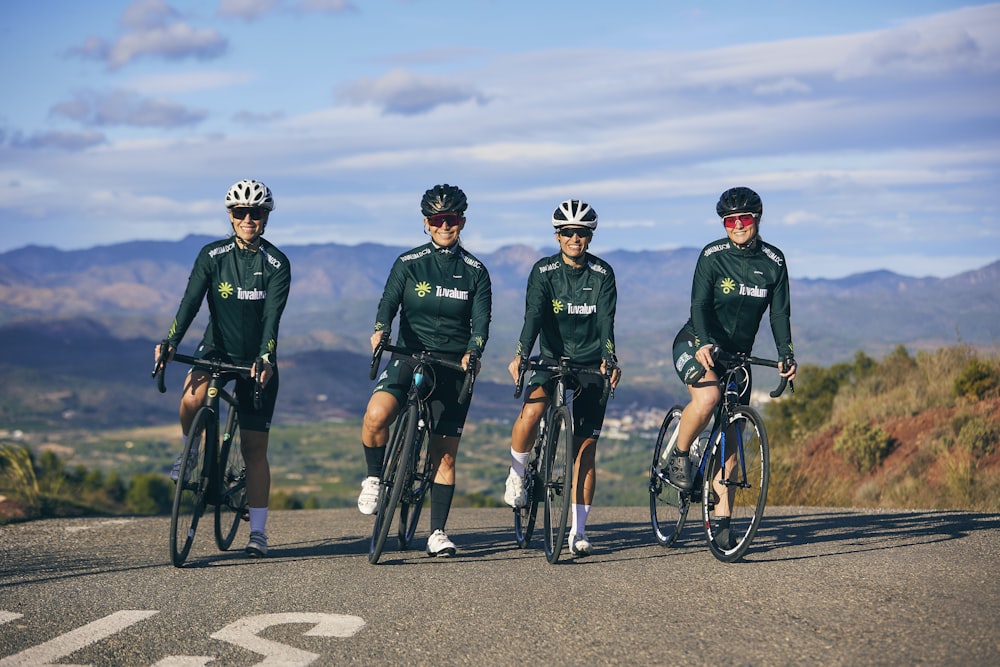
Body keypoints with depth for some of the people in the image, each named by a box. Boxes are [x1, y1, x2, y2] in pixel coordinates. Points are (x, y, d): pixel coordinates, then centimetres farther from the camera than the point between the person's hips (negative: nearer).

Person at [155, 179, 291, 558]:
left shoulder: (277, 264, -8)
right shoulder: (213, 256, -5)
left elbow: (272, 315, -19)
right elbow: (191, 300, -15)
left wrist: (265, 358, -35)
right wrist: (171, 341, -31)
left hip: (257, 359, -1)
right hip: (217, 349, 1)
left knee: (254, 447, -1)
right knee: (192, 397, -33)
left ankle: (258, 531, 7)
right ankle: (189, 450, -1)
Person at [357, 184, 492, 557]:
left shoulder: (476, 272, 5)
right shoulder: (409, 263, 3)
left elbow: (481, 320, -5)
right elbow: (389, 301, -9)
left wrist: (472, 352, -26)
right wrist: (380, 330, -32)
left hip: (453, 368, 1)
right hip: (409, 356, -1)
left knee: (444, 456, 3)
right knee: (376, 415, -30)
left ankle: (437, 533, 14)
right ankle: (374, 479, -3)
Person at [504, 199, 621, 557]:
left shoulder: (603, 274, -4)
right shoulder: (544, 271, -5)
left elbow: (606, 321, -15)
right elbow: (533, 315, -18)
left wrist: (609, 359, -33)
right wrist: (521, 355, -35)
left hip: (590, 365, 1)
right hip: (552, 360, -1)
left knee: (585, 448, -2)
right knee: (531, 411, -30)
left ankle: (578, 531, 5)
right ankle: (516, 475, -3)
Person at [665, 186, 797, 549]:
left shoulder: (773, 261, -1)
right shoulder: (713, 255, -12)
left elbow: (780, 313, -3)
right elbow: (699, 304, -20)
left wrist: (785, 354, -19)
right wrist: (703, 343, -38)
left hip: (737, 353, 4)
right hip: (697, 344, -4)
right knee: (707, 396, -36)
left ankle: (721, 519, 5)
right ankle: (679, 456, -10)